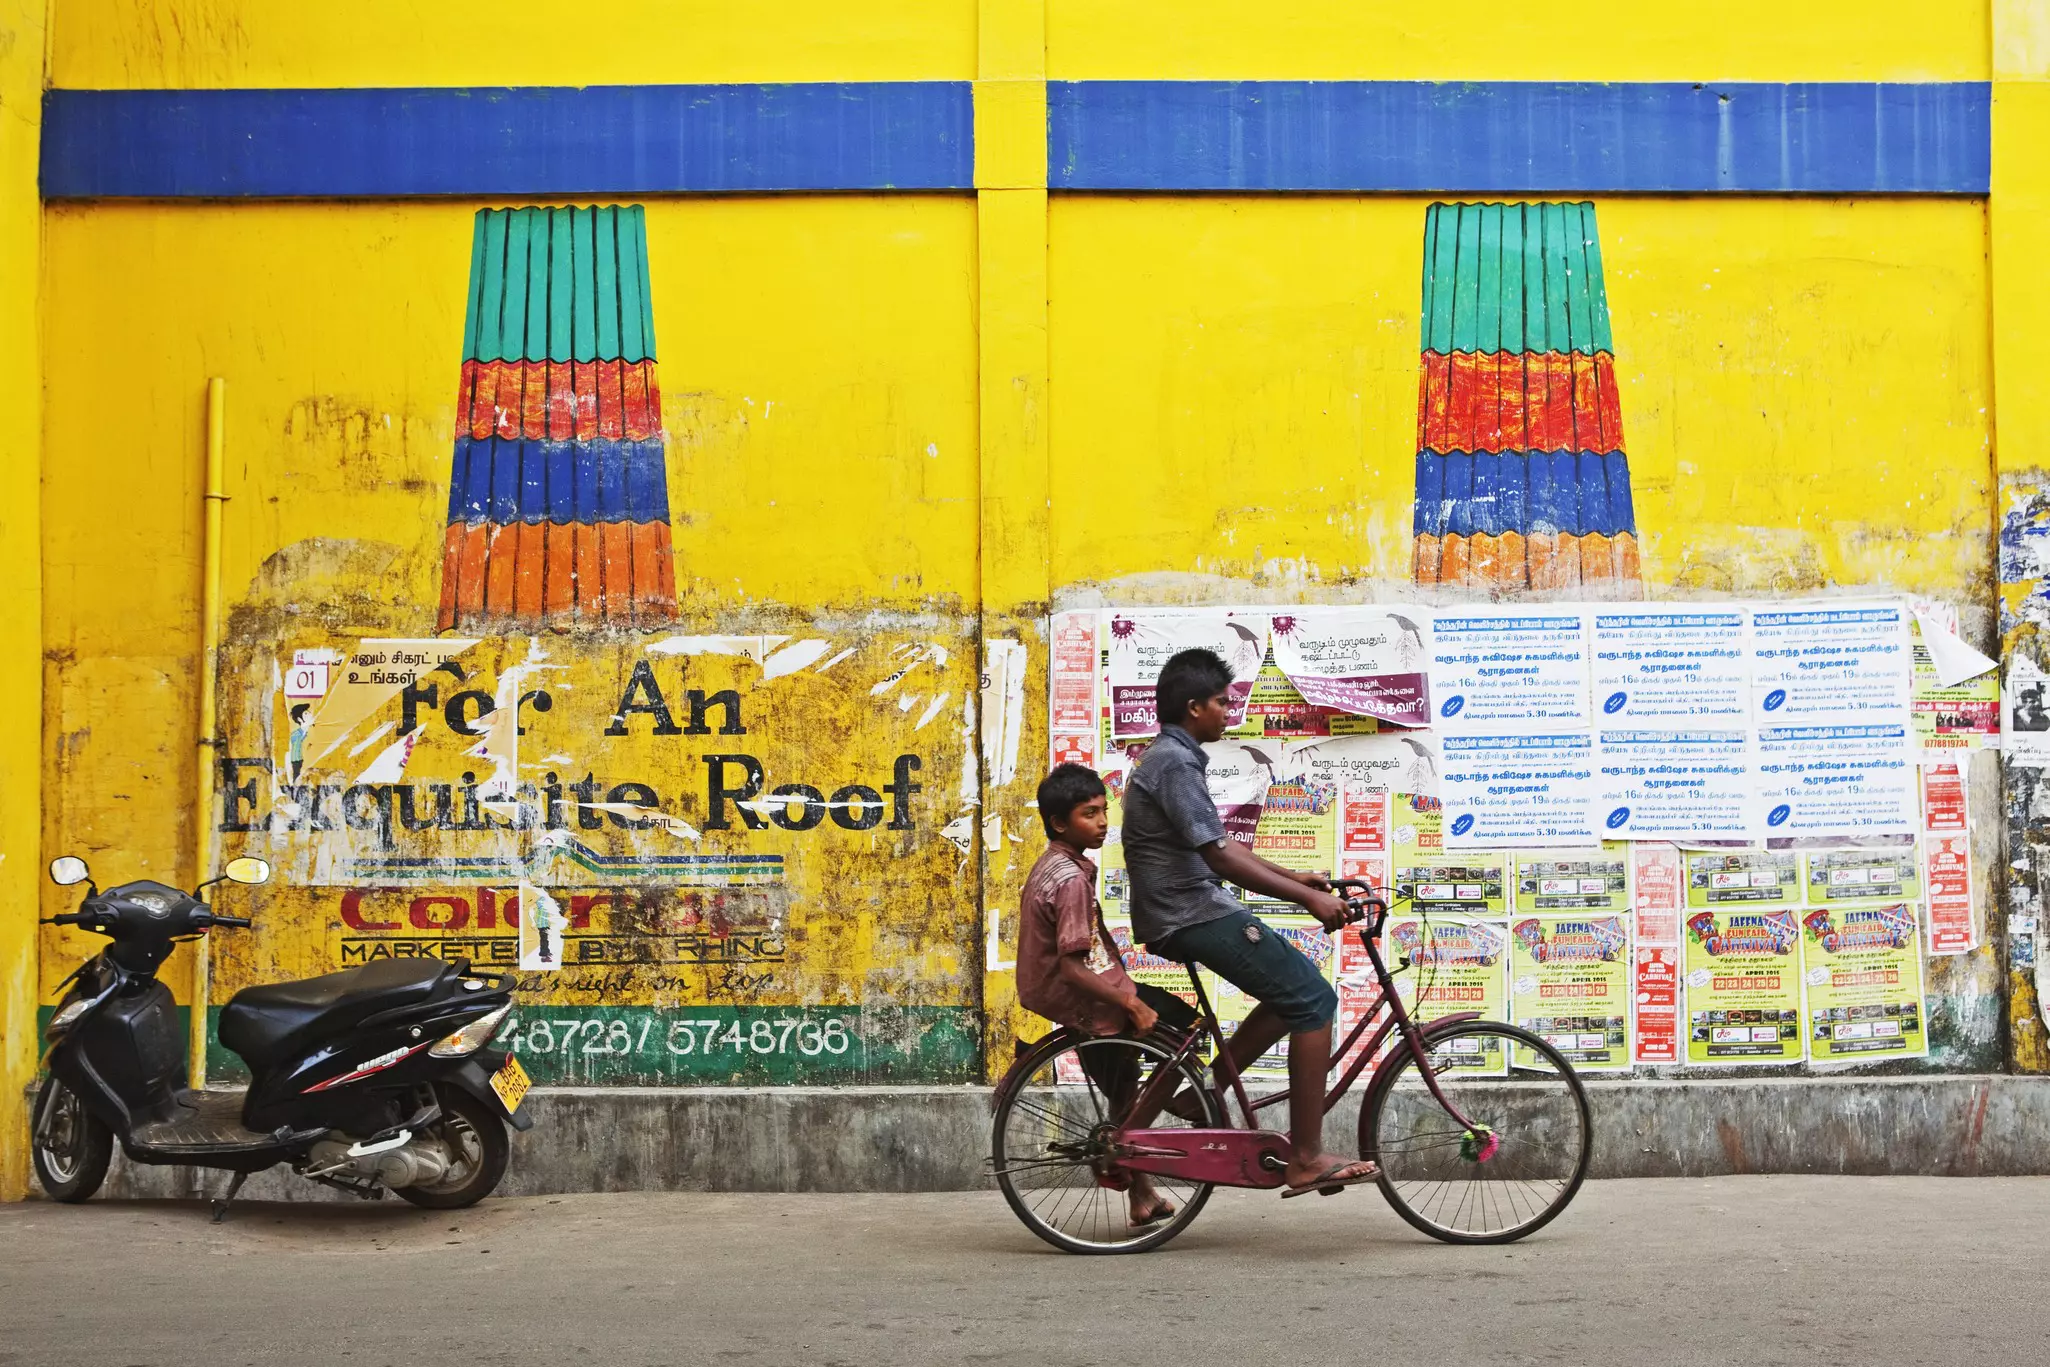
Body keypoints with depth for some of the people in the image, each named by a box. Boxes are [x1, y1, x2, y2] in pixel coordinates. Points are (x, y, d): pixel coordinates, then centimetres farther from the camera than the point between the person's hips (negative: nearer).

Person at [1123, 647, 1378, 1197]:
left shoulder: (1169, 758, 18)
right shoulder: (1176, 764, -16)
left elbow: (1216, 846, 24)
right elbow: (1218, 856, -22)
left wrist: (1293, 877, 21)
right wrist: (1308, 898, -19)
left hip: (1185, 910, 10)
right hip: (1190, 914, -10)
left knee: (1296, 992, 13)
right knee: (1312, 999, -10)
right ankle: (1306, 1159, -10)